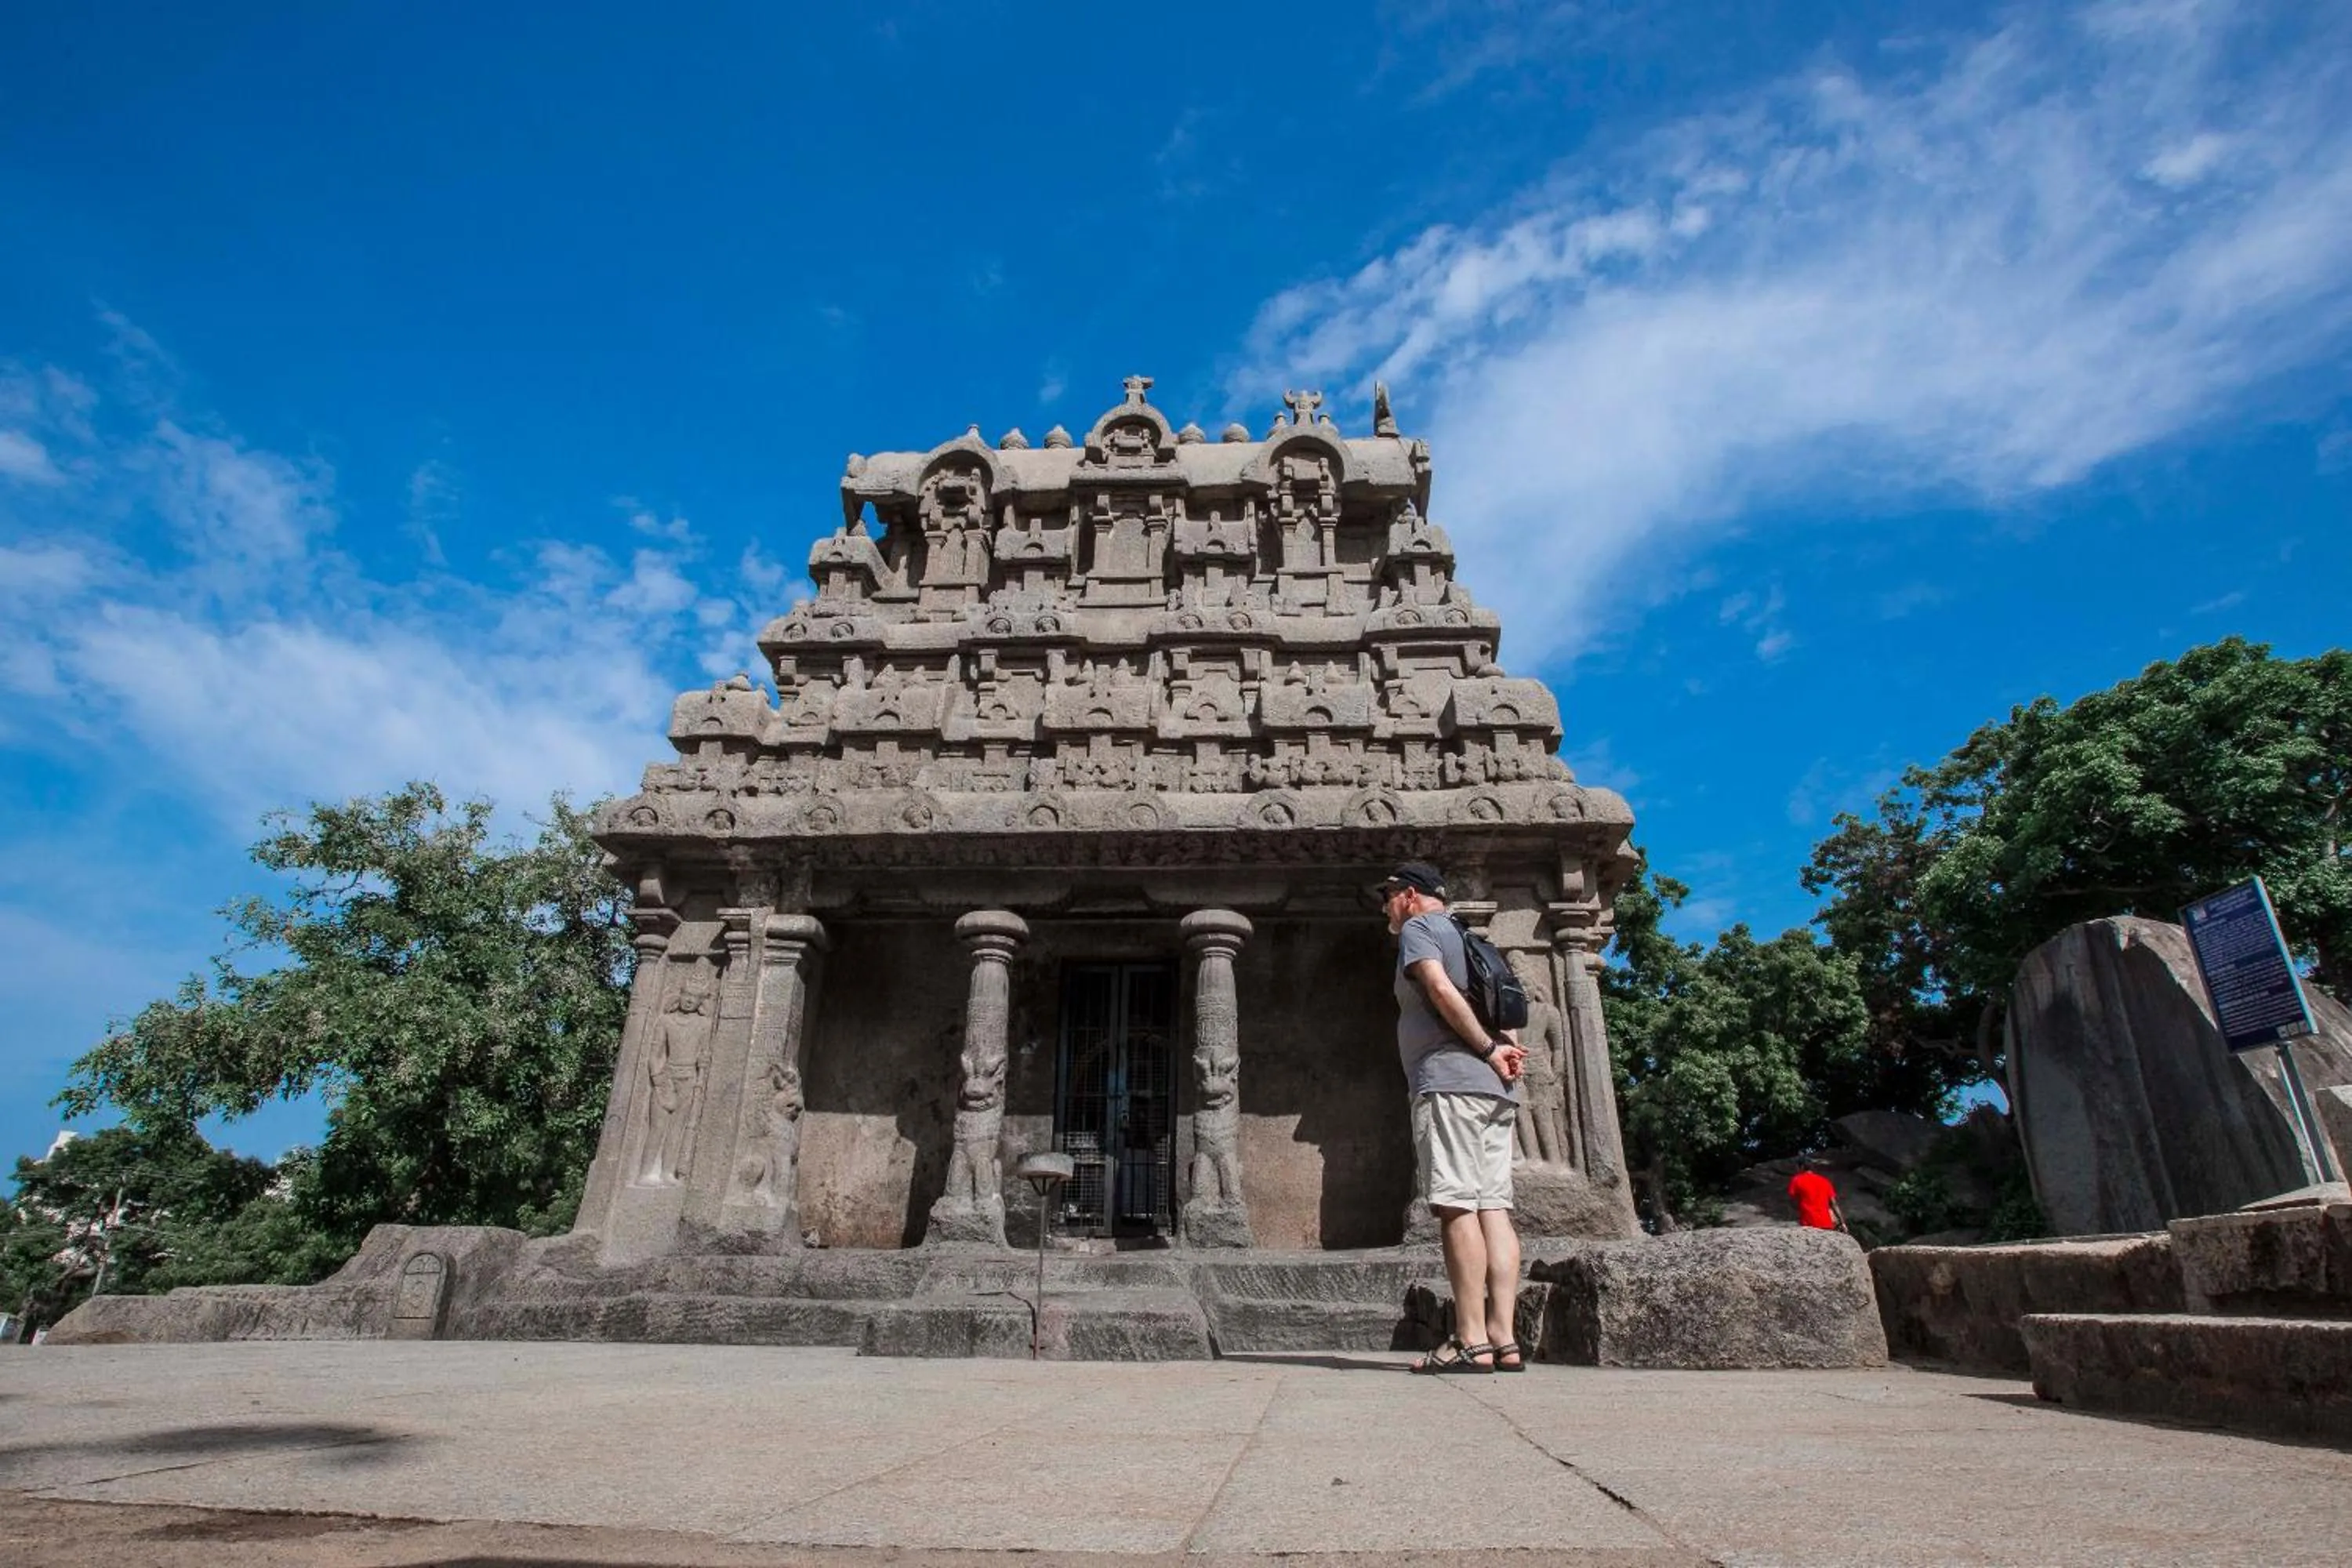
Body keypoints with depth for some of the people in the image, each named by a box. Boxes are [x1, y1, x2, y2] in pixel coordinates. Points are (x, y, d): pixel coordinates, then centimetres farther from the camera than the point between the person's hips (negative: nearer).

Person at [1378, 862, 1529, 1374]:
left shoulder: (1417, 929, 2)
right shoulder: (1468, 938, 27)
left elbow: (1442, 990, -15)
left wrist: (1486, 1050, -10)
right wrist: (1505, 1048, 3)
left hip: (1450, 1081, -8)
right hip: (1496, 1088, 8)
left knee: (1457, 1206, -11)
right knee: (1494, 1206, 2)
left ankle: (1472, 1341, -13)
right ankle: (1503, 1338, -1)